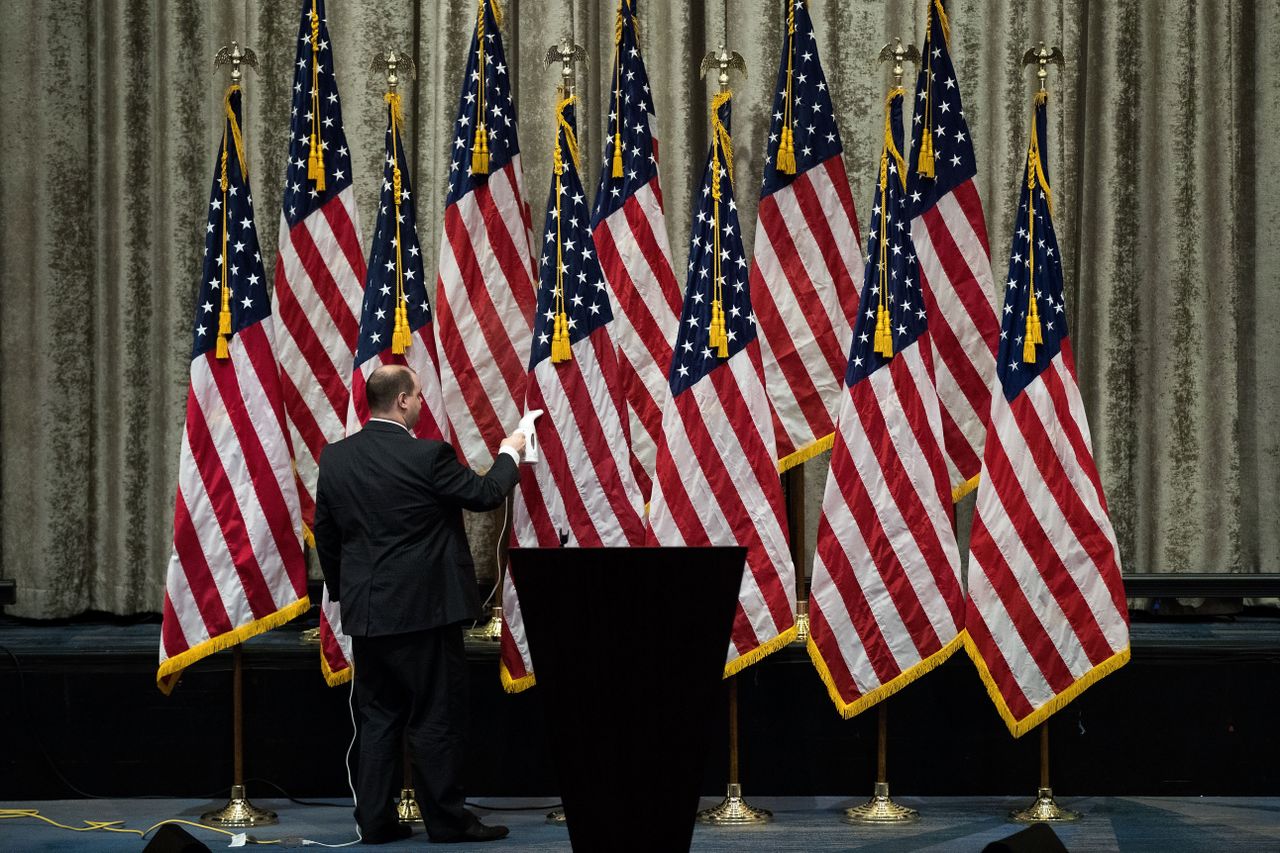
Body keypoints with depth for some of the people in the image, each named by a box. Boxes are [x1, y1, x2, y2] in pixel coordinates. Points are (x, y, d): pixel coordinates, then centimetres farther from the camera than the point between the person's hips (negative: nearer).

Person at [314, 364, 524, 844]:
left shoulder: (336, 458, 2)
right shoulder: (428, 456, -16)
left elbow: (325, 533, 10)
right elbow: (484, 494, -3)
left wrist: (342, 591, 21)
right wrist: (509, 454, 15)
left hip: (365, 611, 6)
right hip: (424, 607, -5)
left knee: (377, 717, 12)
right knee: (436, 717, 3)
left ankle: (374, 820, 12)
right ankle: (446, 819, 9)